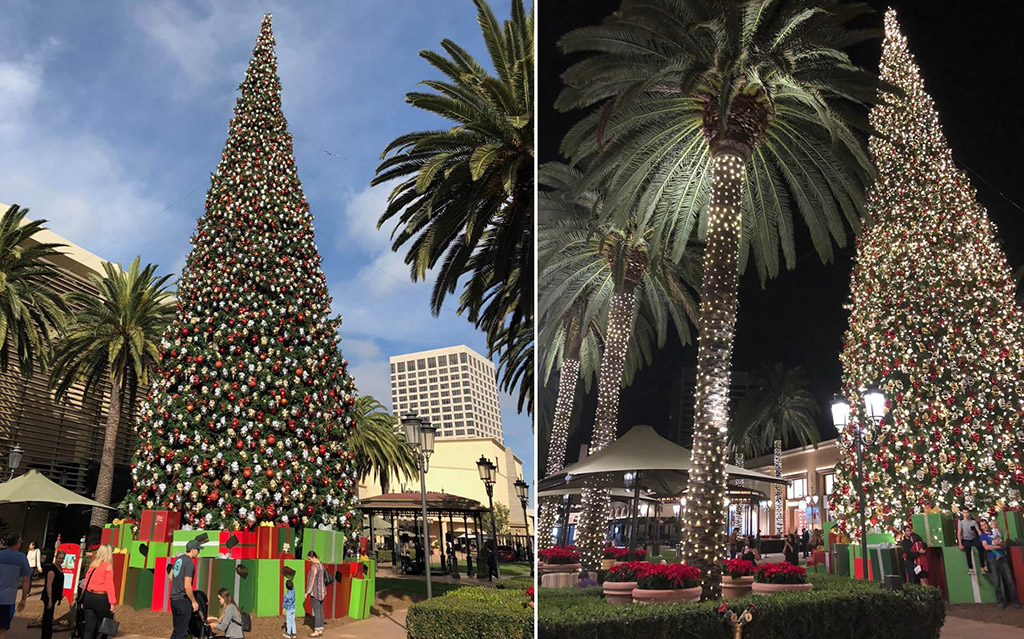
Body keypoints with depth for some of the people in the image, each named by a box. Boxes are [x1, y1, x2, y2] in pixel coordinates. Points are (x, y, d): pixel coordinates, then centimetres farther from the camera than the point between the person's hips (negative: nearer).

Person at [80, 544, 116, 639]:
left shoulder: (93, 565, 11)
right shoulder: (108, 565, -5)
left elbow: (86, 582, 12)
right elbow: (109, 584, -10)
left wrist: (83, 600, 16)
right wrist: (112, 602, -10)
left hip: (89, 597, 5)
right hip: (101, 599, -5)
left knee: (88, 628, 5)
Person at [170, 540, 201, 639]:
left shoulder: (178, 558, 7)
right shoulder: (190, 563, -18)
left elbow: (171, 577, 18)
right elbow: (187, 586, -20)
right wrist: (194, 602, -11)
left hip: (173, 598, 9)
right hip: (183, 600, -9)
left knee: (176, 629, 19)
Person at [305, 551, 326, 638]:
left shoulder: (314, 566, -17)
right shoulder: (321, 565, 11)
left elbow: (312, 580, -18)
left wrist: (307, 592, -11)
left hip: (315, 591, -9)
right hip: (322, 590, 9)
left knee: (316, 611, -3)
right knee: (320, 611, 10)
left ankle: (316, 631, 1)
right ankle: (321, 631, 14)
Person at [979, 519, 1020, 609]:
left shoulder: (995, 533, 15)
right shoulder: (982, 536, 4)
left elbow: (1005, 544, 11)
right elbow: (986, 547, -10)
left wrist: (999, 542, -11)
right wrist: (999, 546, -4)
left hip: (1003, 559, 3)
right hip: (993, 561, -3)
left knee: (1009, 580, -2)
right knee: (997, 582, -2)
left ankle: (1014, 601, 3)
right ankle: (1000, 601, 6)